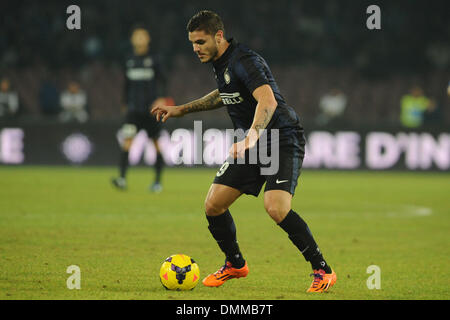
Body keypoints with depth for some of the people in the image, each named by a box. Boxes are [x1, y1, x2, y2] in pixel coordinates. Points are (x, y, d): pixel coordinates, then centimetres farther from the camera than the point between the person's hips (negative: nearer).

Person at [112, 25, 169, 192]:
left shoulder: (154, 60, 0)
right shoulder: (130, 61, 10)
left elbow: (161, 81, -4)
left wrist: (161, 98, -19)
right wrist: (126, 104, 20)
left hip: (151, 108, -2)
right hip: (134, 108, 2)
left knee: (156, 142, 3)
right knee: (127, 138, -15)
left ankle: (158, 181, 14)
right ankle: (122, 178, -22)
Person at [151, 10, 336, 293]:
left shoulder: (244, 60, -21)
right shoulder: (219, 63, 8)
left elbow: (268, 101, -36)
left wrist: (252, 136, -51)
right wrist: (181, 110, 28)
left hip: (283, 140, -9)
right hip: (252, 144, 9)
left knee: (276, 208, -27)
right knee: (213, 205, 0)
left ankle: (323, 271, -13)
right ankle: (235, 264, 25)